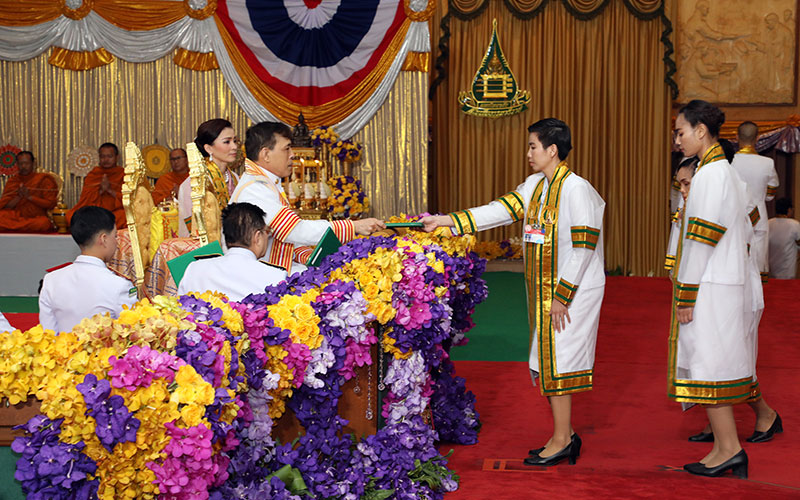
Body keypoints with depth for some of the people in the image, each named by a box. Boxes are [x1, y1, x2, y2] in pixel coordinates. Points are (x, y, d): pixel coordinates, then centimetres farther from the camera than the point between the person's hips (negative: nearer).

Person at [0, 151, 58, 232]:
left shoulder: (43, 179, 5)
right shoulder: (12, 182, 13)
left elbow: (50, 204, -3)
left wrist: (29, 197, -11)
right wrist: (18, 197, -11)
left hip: (36, 218, 0)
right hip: (16, 218, 1)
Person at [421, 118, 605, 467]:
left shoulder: (576, 189, -16)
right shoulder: (535, 185, 10)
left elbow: (582, 248, -18)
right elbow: (500, 210, 9)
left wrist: (561, 296, -18)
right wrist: (443, 221, 3)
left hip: (571, 292, -8)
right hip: (546, 291, 8)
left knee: (556, 361, -4)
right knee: (550, 362, 11)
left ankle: (561, 441, 6)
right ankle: (565, 436, 21)